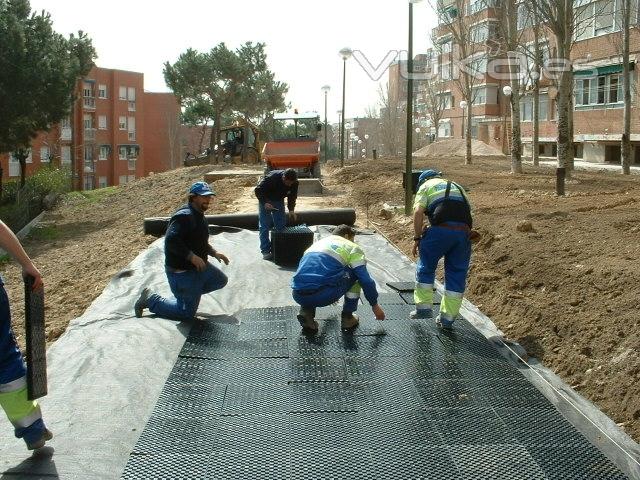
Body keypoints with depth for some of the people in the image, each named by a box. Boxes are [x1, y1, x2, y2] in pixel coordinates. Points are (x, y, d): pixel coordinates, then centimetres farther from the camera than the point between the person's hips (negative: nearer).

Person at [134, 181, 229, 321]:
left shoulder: (199, 216, 12)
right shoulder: (184, 216, -22)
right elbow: (171, 240, -32)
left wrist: (214, 253, 9)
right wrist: (192, 256, -32)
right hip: (181, 271, -10)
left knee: (221, 280, 21)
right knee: (187, 313, -2)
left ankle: (191, 292, 23)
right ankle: (150, 300, 10)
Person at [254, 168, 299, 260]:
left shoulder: (294, 183, -21)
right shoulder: (271, 178, -36)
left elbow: (292, 196, -3)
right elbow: (258, 190, -26)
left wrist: (291, 210, -13)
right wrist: (265, 203, -35)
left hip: (279, 200, 4)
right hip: (266, 200, -4)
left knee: (281, 225, 2)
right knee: (264, 226, -7)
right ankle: (265, 251, -4)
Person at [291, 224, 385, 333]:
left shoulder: (316, 243, 32)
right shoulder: (352, 247, 14)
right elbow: (366, 280, 10)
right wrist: (375, 305, 25)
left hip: (298, 297, 5)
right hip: (323, 296, -5)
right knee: (356, 272, 20)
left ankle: (306, 311, 15)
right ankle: (347, 317, 22)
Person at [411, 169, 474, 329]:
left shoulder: (426, 186, 18)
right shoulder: (457, 187, 34)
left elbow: (418, 211, 0)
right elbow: (468, 210, 24)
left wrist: (417, 238, 4)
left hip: (441, 229, -4)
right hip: (464, 231, 4)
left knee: (425, 268, 15)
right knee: (457, 274, 12)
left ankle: (423, 308, 18)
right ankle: (448, 318, 17)